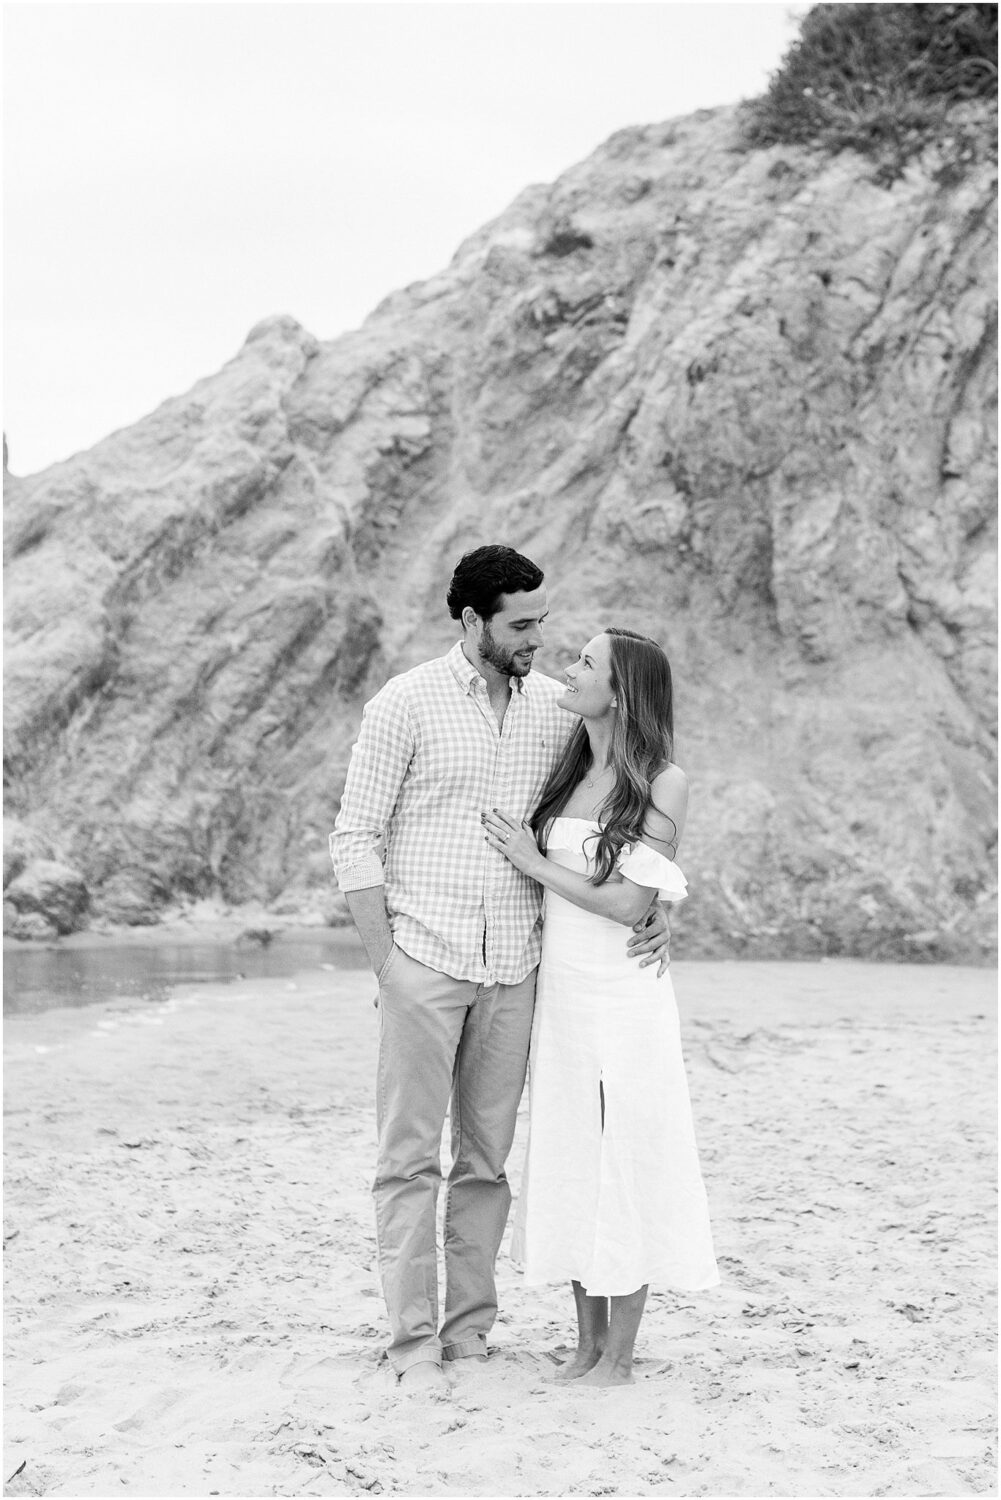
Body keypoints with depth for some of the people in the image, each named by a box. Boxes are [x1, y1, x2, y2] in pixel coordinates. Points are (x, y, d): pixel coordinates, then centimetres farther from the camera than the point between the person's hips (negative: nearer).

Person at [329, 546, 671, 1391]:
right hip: (425, 962, -4)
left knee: (488, 1155, 8)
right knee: (411, 1154, -1)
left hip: (513, 967, 4)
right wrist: (385, 962, -10)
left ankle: (470, 1328, 18)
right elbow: (356, 839, -4)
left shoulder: (556, 708, 6)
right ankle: (414, 1341, 6)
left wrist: (655, 908, 1)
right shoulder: (406, 705, -5)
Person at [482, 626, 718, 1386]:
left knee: (625, 1164, 2)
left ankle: (620, 1356, 13)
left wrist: (535, 863, -9)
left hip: (623, 1000, -6)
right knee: (568, 1163, 10)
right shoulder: (571, 771, 7)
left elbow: (627, 902, -15)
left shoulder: (663, 783, -11)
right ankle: (587, 1343, 22)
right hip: (559, 993, 6)